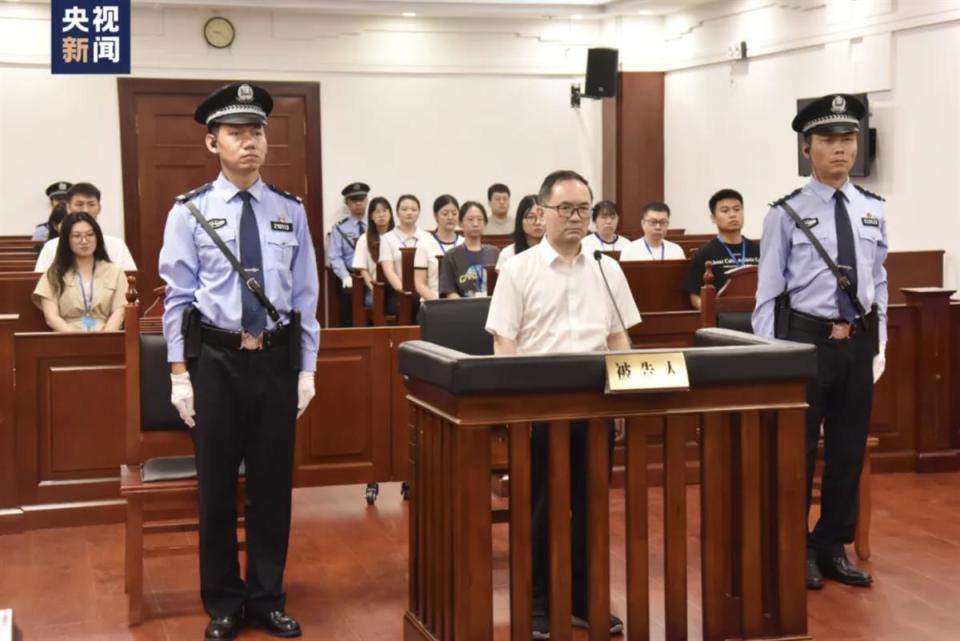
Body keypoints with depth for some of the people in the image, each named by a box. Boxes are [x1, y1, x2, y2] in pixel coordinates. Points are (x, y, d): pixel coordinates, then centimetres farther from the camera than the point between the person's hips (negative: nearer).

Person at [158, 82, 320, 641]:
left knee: (273, 483, 9)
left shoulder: (291, 211, 3)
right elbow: (179, 297, -2)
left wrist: (307, 370, 2)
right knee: (217, 485, 8)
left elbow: (306, 296, 5)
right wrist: (180, 374, -5)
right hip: (215, 358, -1)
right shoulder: (190, 212, -2)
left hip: (277, 357, 2)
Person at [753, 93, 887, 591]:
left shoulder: (873, 210, 6)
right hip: (806, 339, -4)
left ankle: (834, 548, 28)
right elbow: (768, 292, -6)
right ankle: (797, 550, 22)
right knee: (797, 451, 6)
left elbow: (879, 284, 10)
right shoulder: (786, 213, -7)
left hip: (859, 341, 4)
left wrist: (878, 345, 6)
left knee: (849, 451, 13)